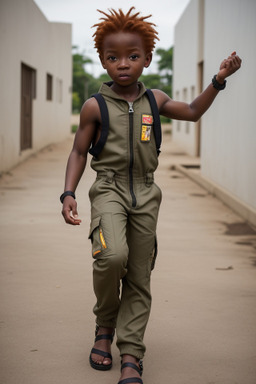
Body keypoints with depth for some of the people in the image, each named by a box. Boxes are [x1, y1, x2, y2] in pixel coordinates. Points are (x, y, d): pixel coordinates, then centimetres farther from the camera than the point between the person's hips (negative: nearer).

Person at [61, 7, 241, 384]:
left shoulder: (155, 99, 7)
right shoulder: (95, 106, -3)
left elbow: (193, 111, 20)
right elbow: (79, 152, 2)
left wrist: (219, 79, 11)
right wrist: (68, 193, -9)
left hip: (144, 193, 3)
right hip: (109, 188, -3)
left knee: (140, 276, 3)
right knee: (112, 255, -28)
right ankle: (105, 325, 0)